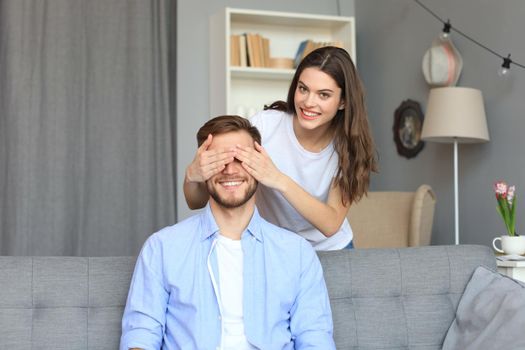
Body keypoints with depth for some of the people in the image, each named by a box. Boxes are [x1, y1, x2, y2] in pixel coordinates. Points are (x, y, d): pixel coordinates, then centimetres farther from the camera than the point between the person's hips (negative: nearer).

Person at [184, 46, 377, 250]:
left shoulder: (349, 144, -15)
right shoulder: (264, 125, -19)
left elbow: (331, 225, -25)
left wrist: (279, 180, -39)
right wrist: (193, 175, -42)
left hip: (330, 250, 0)